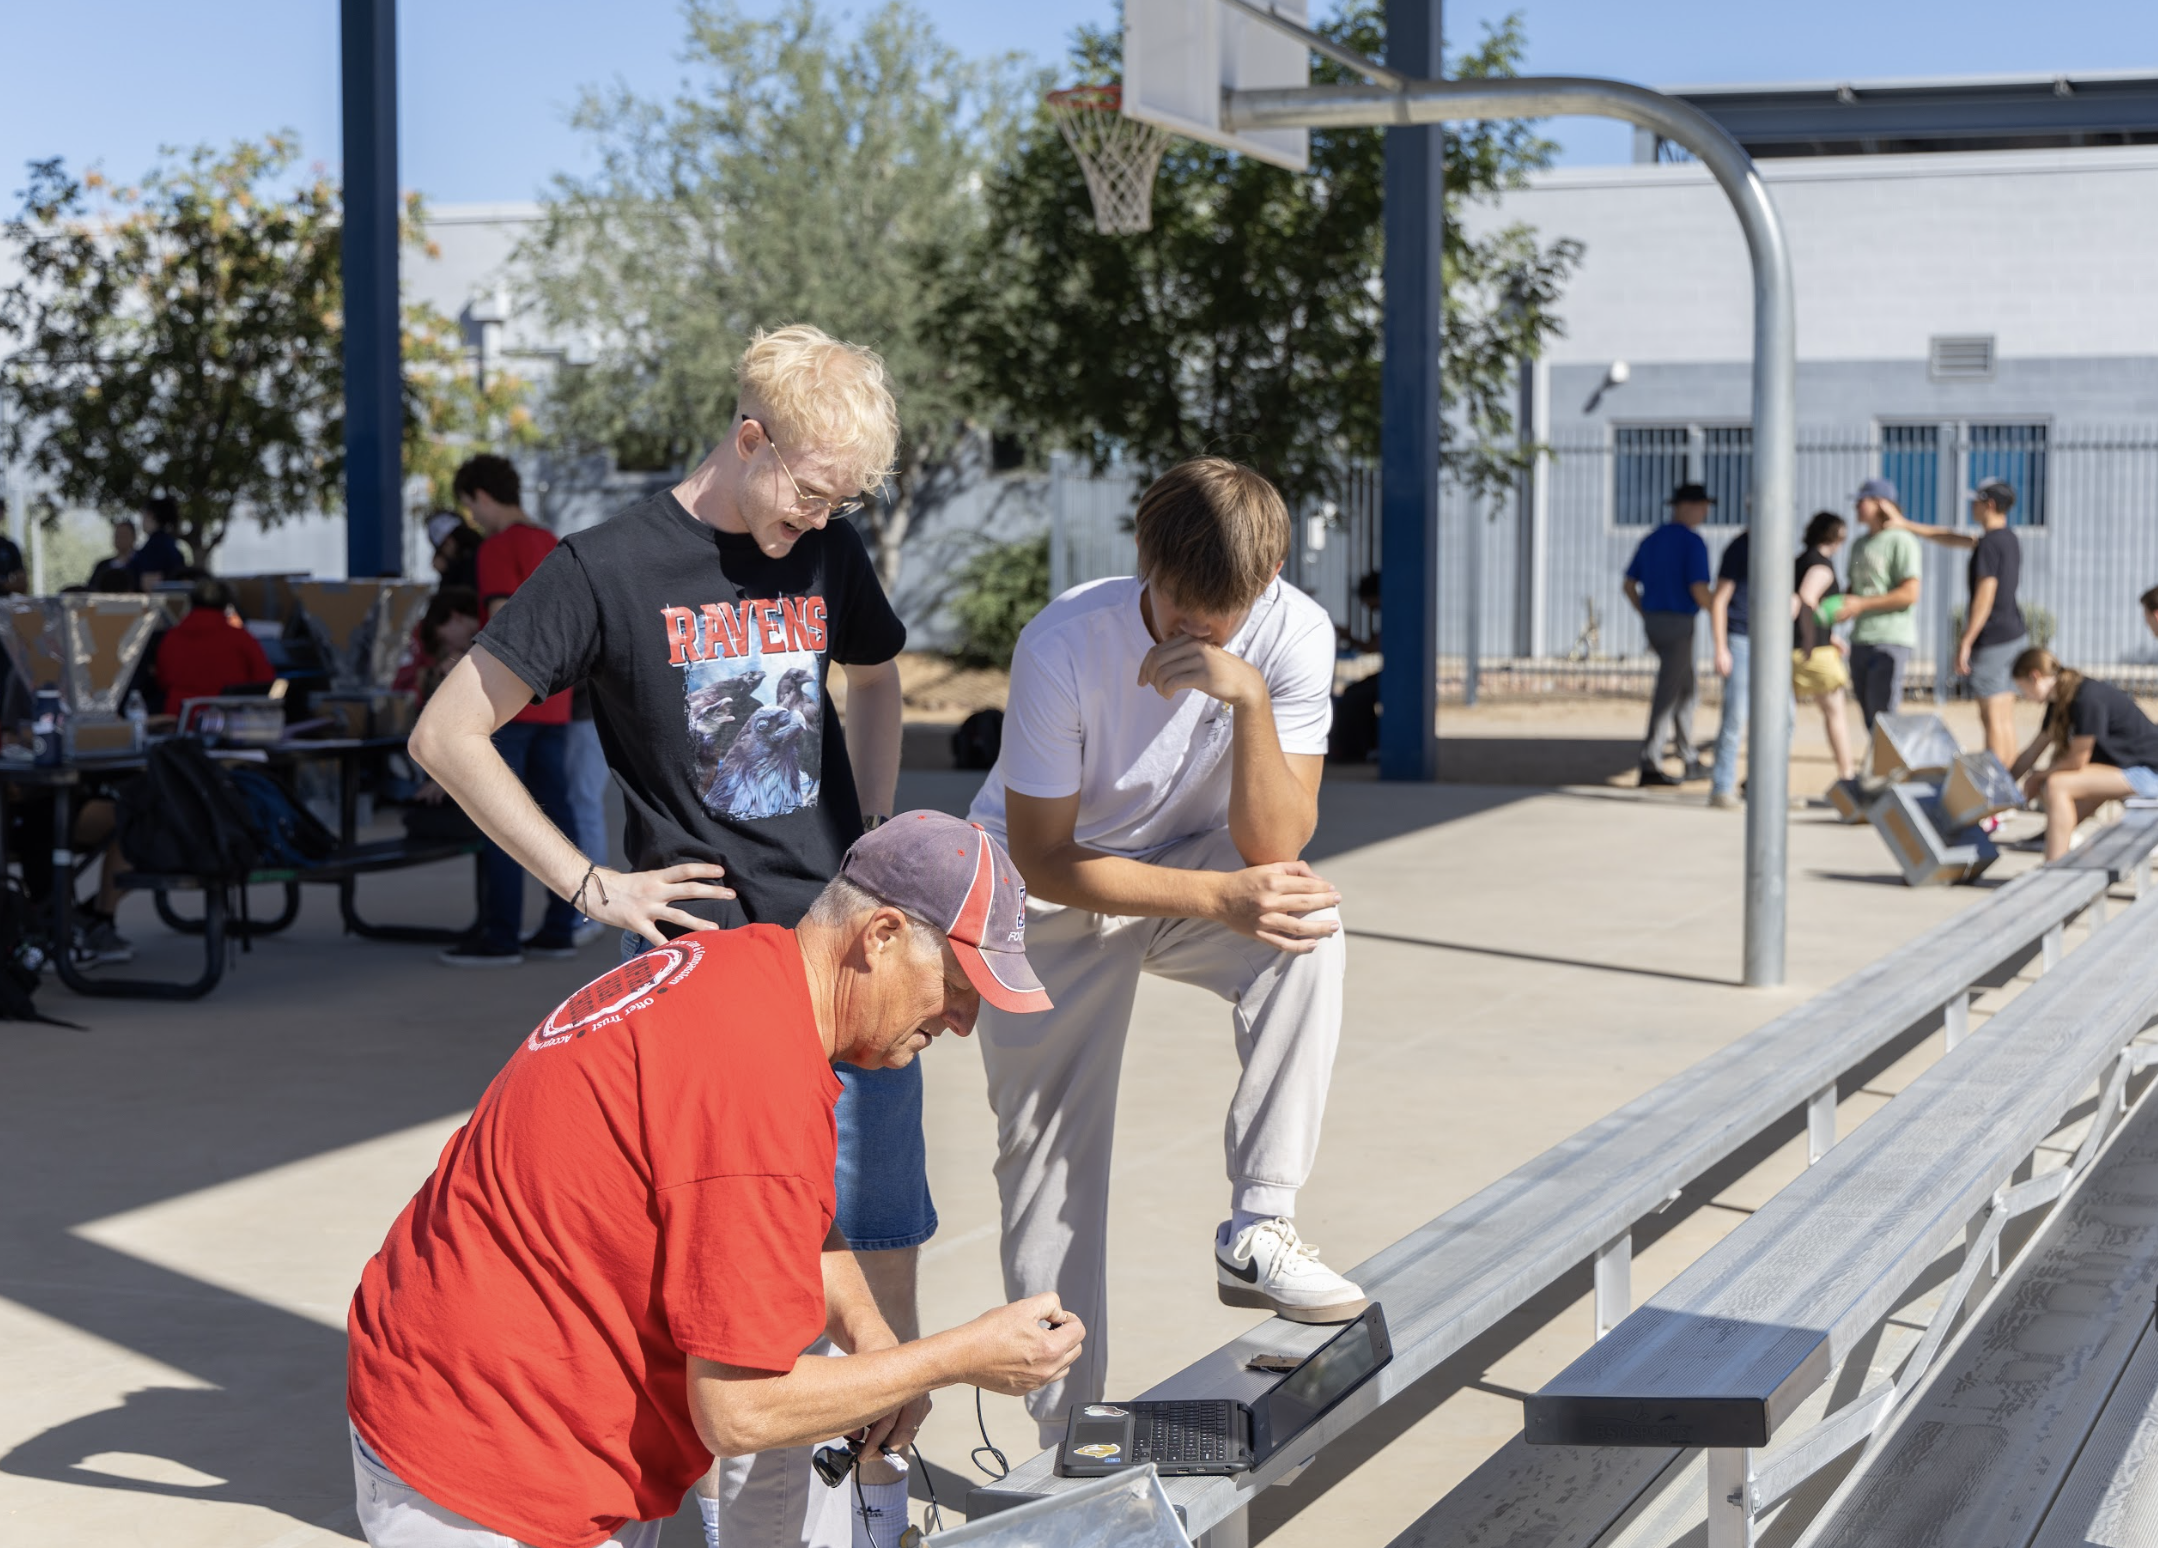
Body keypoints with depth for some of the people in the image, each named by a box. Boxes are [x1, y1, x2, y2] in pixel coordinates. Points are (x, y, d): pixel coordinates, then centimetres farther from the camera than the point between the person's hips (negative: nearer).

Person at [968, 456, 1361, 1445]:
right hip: (1049, 892, -2)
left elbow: (1275, 849, -26)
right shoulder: (1064, 646, -29)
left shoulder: (1292, 634, -22)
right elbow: (1042, 860, -24)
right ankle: (1067, 1437, 11)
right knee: (1047, 1151, -3)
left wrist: (1248, 697, -41)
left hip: (1197, 862, 2)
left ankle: (1259, 1232, -24)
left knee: (1307, 925, -30)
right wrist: (1220, 896, -34)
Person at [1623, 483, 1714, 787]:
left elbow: (1629, 585, 15)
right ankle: (1650, 765, -7)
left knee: (1685, 689, 19)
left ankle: (1690, 761, 23)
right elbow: (1699, 590, -20)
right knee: (1667, 696, -6)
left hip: (1653, 622, 8)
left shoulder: (1651, 540, 12)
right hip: (1678, 624, -8)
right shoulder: (1693, 542, -13)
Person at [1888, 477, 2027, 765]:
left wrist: (1966, 641, -18)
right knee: (2005, 718, 12)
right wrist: (1908, 525, 26)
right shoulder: (2008, 539, 14)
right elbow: (1953, 539, 24)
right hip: (2015, 634, 9)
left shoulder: (1989, 544, -16)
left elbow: (1985, 596, -20)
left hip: (1993, 640, -9)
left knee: (1993, 718, -8)